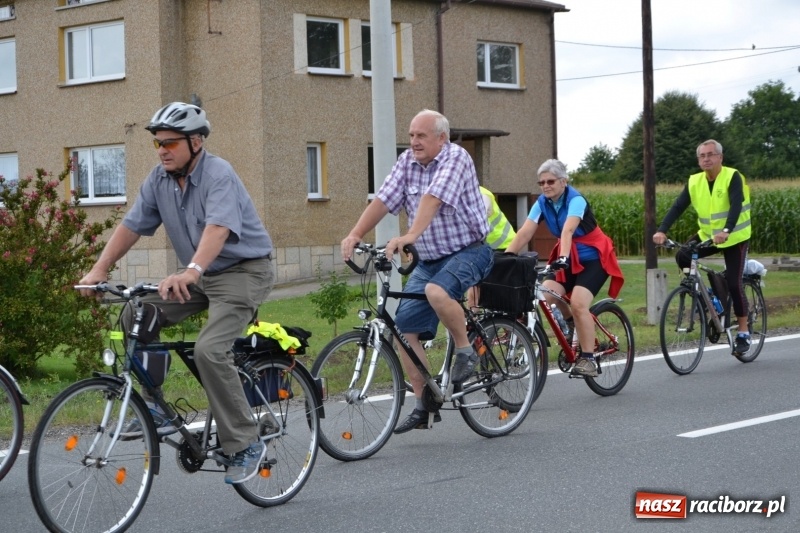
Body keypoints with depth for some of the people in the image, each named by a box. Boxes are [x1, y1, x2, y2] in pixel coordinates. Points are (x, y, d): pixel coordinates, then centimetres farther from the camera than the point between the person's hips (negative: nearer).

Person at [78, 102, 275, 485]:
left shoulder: (218, 174, -22)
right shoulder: (159, 180, 0)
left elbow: (218, 227, -38)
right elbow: (132, 225, 1)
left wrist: (190, 272, -53)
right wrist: (99, 269, -11)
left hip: (244, 270, -8)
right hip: (200, 276, 8)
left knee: (209, 350, -25)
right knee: (136, 315, -7)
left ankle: (246, 445, -13)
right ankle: (155, 407, 6)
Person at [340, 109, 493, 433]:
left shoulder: (456, 158, -15)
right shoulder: (407, 162, 4)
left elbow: (433, 198, -30)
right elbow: (383, 200, -5)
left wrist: (410, 235, -44)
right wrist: (355, 235, -19)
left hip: (468, 252, -7)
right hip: (428, 260, 7)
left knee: (437, 291, -37)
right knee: (404, 329, -3)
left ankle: (465, 350, -11)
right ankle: (424, 404, 6)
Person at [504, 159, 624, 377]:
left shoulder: (576, 201, -21)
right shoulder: (542, 203, -5)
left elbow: (568, 230, -39)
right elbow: (524, 234, -13)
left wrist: (563, 257, -54)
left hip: (593, 258, -6)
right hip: (569, 259, 6)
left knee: (578, 303, -26)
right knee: (545, 295, -20)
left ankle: (588, 359, -17)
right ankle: (573, 324, 10)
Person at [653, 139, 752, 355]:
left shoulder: (732, 177, -18)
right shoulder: (694, 182, -4)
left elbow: (736, 206, -32)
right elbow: (677, 207, -12)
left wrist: (726, 231, -49)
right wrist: (662, 230, -27)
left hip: (735, 237, -5)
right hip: (708, 235, 5)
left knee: (734, 283, -11)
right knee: (682, 257, -20)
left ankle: (743, 332, 3)